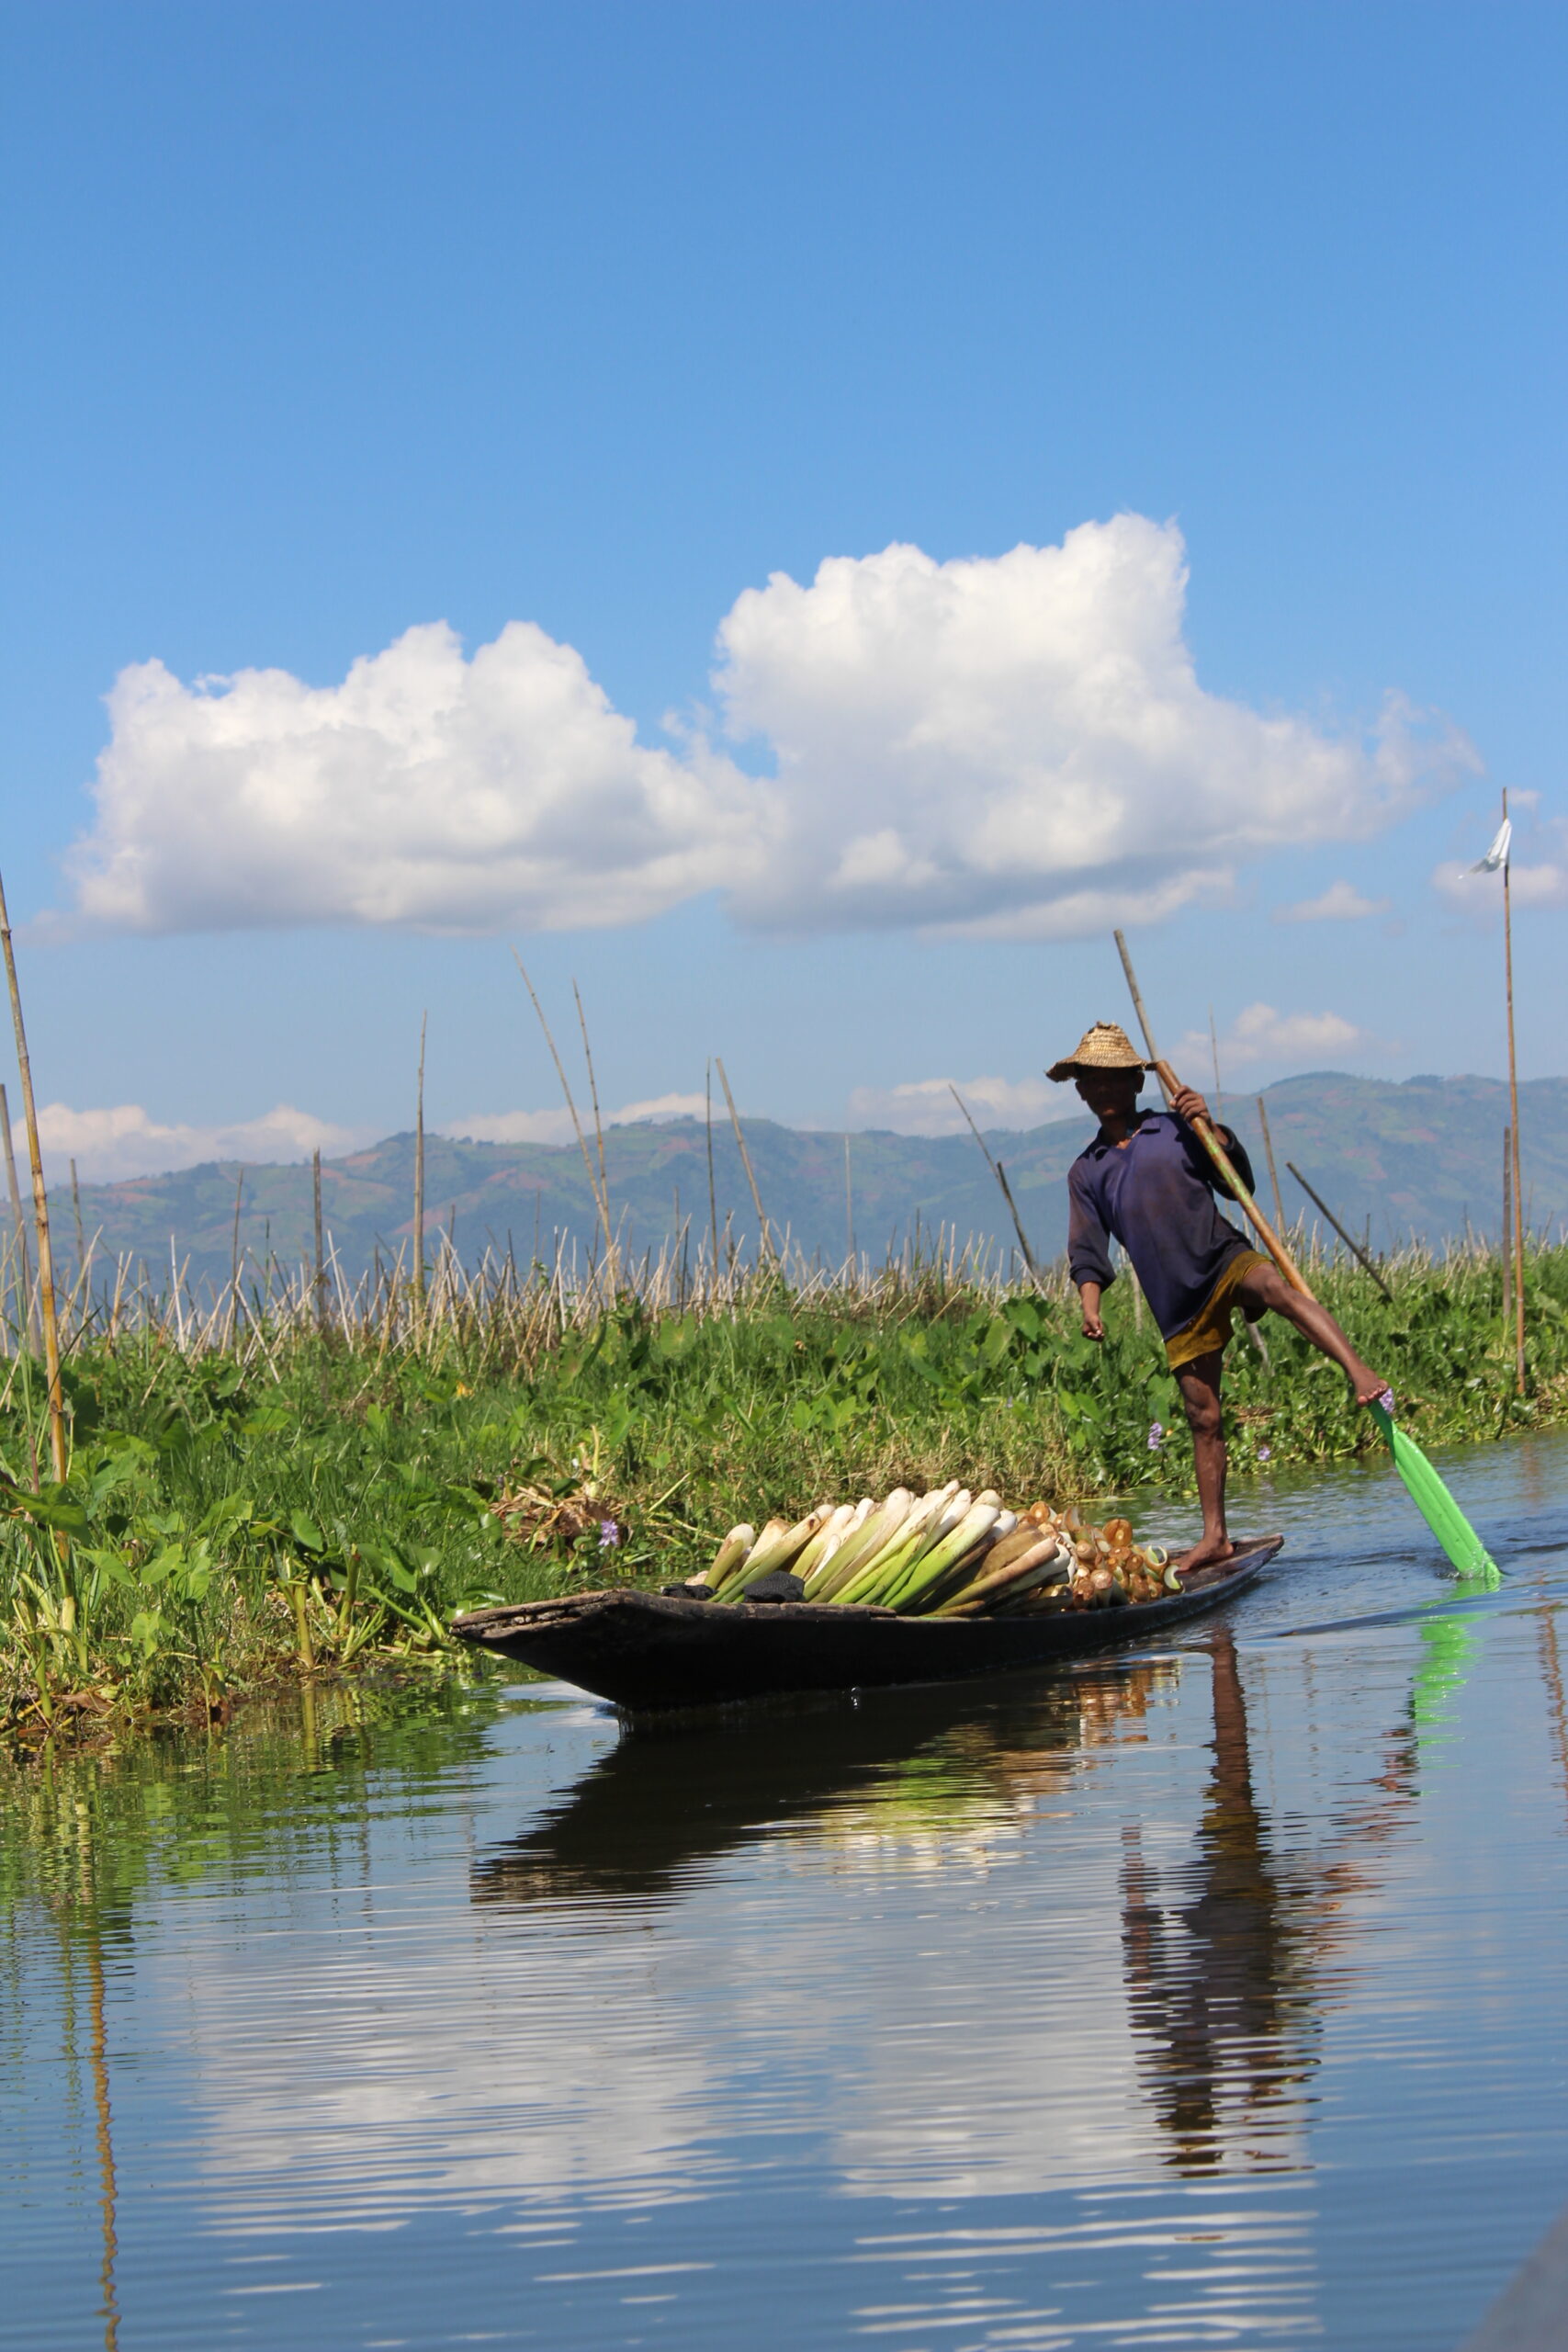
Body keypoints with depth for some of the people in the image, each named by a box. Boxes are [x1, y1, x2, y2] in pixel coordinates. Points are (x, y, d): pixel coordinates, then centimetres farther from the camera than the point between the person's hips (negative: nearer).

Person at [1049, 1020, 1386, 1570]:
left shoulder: (1175, 1129, 5)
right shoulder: (1086, 1171, 13)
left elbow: (1240, 1184, 1)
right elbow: (1088, 1251, 12)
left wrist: (1210, 1127, -13)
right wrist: (1090, 1305, -5)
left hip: (1224, 1260, -3)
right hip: (1178, 1302, 3)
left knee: (1275, 1288, -36)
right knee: (1202, 1417, 4)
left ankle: (1360, 1374, -52)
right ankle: (1215, 1535, 12)